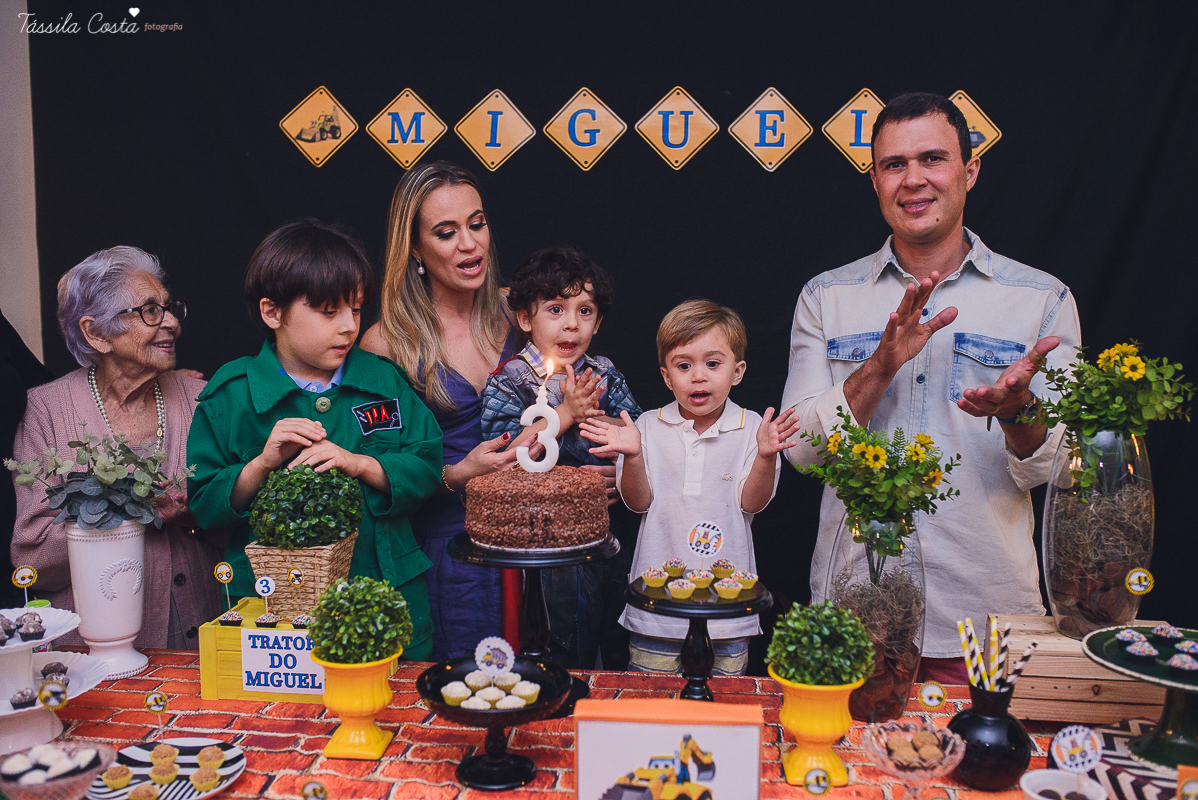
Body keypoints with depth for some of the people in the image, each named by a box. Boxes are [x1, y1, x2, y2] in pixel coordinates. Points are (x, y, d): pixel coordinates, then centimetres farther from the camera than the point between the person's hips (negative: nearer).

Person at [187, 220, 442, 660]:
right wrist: (262, 463, -18)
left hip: (387, 594, 2)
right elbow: (204, 504, -2)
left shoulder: (384, 379, 3)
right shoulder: (231, 395, -2)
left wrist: (360, 464, -15)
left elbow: (426, 467, 0)